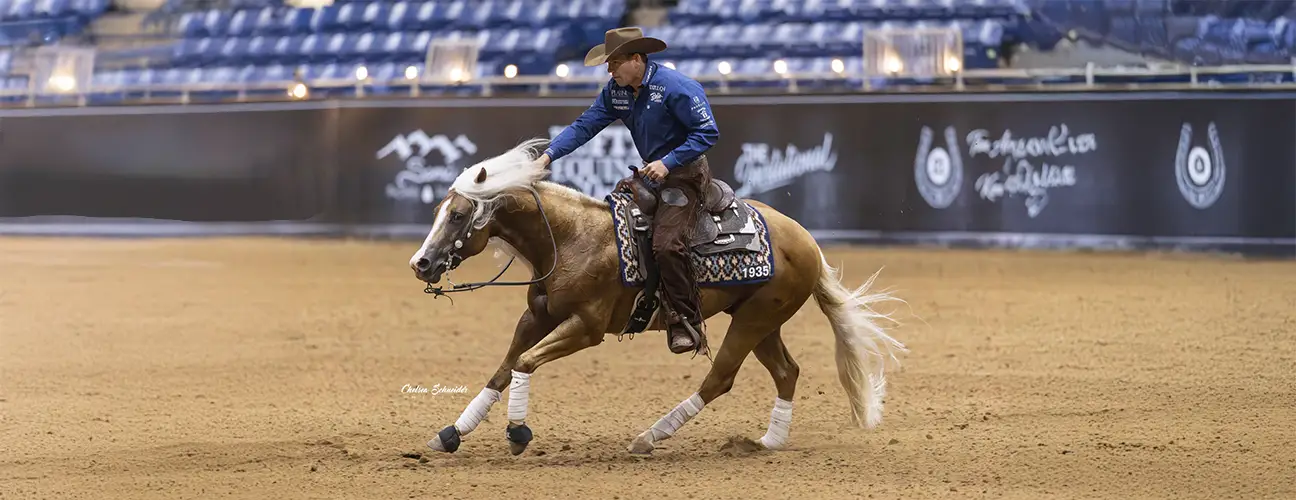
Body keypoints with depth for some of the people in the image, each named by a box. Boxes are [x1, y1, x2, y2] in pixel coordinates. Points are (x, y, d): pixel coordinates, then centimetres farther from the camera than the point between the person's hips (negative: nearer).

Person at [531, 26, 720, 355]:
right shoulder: (615, 91, 2)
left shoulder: (675, 87, -21)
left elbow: (707, 132, -21)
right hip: (652, 175, 9)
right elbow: (584, 126, 1)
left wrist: (667, 162, -27)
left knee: (666, 244, -24)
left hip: (685, 173, -9)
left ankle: (688, 323, -16)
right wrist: (548, 155, -12)